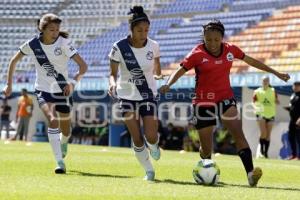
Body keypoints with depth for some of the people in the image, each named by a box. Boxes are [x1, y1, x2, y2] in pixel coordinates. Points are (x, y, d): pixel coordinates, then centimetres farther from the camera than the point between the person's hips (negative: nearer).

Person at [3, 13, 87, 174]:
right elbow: (14, 61, 4)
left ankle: (63, 143, 52)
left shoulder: (63, 43, -18)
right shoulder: (32, 44, -12)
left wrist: (73, 82, -38)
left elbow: (83, 66, -23)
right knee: (53, 120, -26)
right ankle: (60, 163, -25)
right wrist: (9, 85, 4)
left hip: (63, 90, 0)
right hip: (43, 90, 0)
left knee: (65, 129, 12)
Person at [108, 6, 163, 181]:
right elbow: (113, 73, -8)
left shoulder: (153, 46, -8)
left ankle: (154, 146, 26)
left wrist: (158, 75, -6)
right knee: (137, 139, -5)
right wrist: (113, 83, -25)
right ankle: (149, 170, 17)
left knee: (151, 136, -12)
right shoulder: (119, 47, -14)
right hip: (127, 96, -1)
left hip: (148, 95, 1)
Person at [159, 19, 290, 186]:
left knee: (238, 133, -21)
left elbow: (251, 61, 12)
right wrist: (168, 85, -31)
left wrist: (276, 73, 17)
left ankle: (250, 173, -30)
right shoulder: (197, 54, -11)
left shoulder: (230, 50, -1)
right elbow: (180, 71, -11)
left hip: (226, 98, 2)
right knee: (206, 149, 4)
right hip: (204, 101, -2)